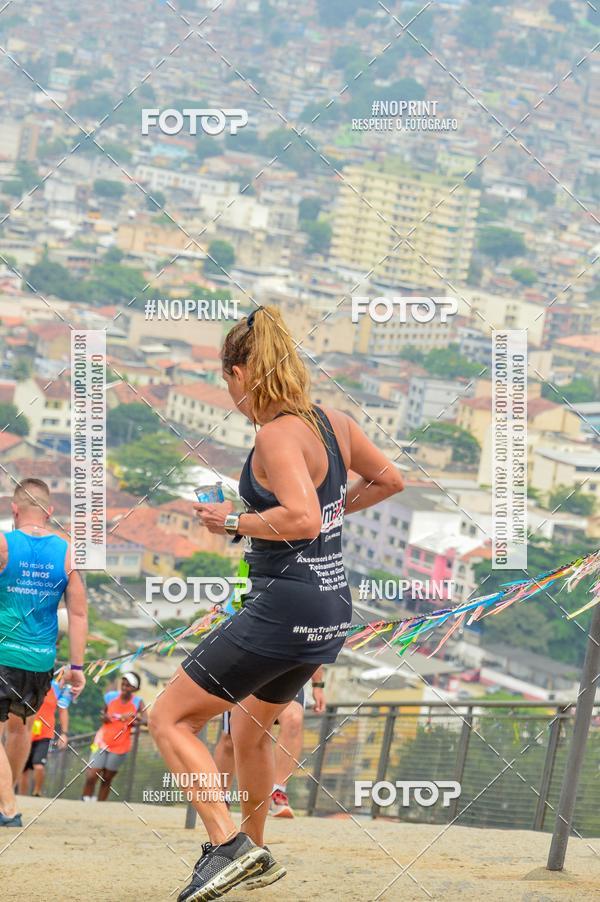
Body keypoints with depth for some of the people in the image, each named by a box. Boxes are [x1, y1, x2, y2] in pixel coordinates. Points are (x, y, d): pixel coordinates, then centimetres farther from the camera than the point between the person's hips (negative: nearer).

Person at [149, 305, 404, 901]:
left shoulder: (277, 435, -17)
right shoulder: (334, 423, 8)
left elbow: (302, 520, -29)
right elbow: (389, 480, 23)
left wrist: (234, 521, -15)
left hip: (284, 606, -9)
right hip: (332, 611, 9)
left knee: (169, 720, -2)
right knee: (251, 726, 30)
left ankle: (228, 845, -14)